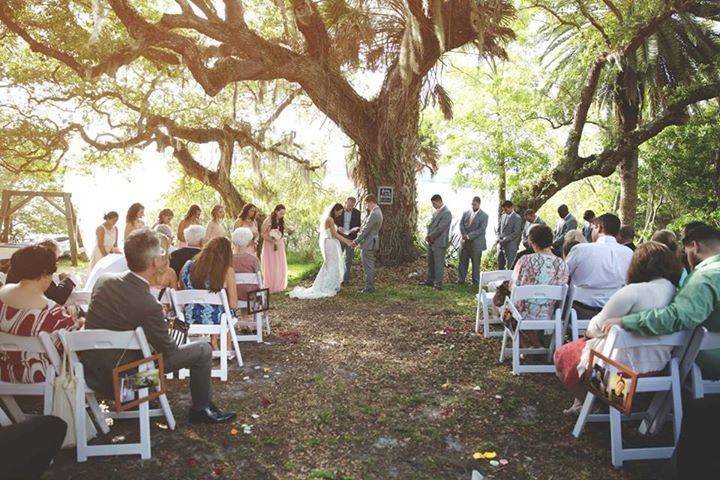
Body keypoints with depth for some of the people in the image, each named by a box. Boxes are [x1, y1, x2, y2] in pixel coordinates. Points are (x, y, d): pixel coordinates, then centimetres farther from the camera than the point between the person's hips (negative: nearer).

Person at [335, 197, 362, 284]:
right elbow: (334, 223, 3)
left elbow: (358, 225, 5)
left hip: (351, 238, 0)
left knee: (348, 260, 6)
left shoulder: (357, 213, 0)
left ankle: (345, 279, 15)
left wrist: (356, 229, -18)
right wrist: (338, 228, -17)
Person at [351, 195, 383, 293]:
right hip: (371, 242, 11)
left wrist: (356, 241, -15)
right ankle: (371, 286, 26)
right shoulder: (377, 212, 12)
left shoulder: (374, 214, -21)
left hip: (368, 243, -11)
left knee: (368, 266, -3)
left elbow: (366, 229, -20)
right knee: (370, 265, 17)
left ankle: (369, 288, 4)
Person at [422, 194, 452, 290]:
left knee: (439, 264, -3)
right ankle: (430, 281, 25)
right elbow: (430, 224, 17)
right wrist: (428, 236, 1)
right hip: (431, 242, 9)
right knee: (430, 262, 15)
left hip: (439, 243, -9)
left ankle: (438, 284, 2)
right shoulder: (436, 211, 15)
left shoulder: (446, 213, -14)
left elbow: (440, 228, -20)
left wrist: (430, 237, -11)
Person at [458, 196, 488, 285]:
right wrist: (464, 235, -13)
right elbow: (461, 225, 5)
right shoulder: (466, 213, 11)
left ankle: (475, 282, 11)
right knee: (462, 262, 6)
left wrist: (469, 236, -18)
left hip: (476, 243, -4)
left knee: (476, 263, 3)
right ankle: (460, 280, 13)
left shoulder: (484, 216, -3)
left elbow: (481, 230, -12)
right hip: (464, 242, 4)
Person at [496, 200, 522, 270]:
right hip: (501, 245, 7)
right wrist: (499, 238, 1)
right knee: (500, 267, 10)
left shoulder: (517, 218, -7)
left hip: (511, 246, -7)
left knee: (510, 267, -4)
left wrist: (504, 240, -15)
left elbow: (516, 233, -13)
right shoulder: (503, 216, 14)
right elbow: (499, 229, 18)